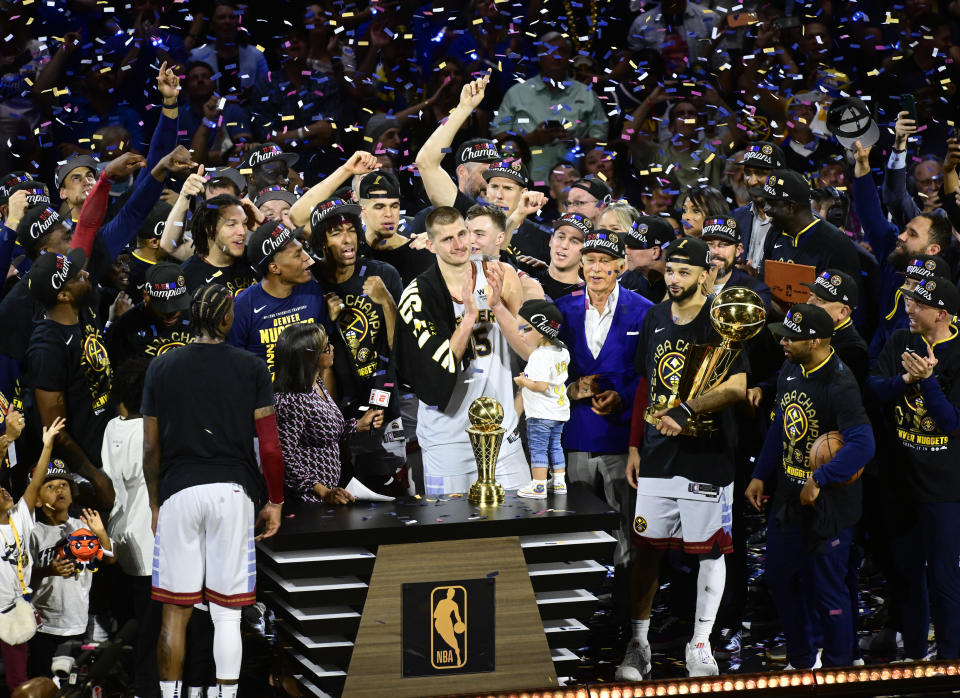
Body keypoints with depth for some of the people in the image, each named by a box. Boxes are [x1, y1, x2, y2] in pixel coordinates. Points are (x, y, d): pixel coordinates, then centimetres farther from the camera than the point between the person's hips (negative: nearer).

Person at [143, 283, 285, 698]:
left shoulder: (162, 367, 5)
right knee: (227, 614, 2)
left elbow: (151, 448, 6)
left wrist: (155, 504, 16)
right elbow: (270, 446, -3)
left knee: (175, 612, 7)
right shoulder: (251, 368, 0)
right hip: (233, 492, -1)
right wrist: (275, 501, 8)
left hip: (178, 492, 1)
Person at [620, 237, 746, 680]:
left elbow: (736, 387, -18)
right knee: (647, 546, 4)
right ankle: (638, 644, 12)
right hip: (657, 456, 5)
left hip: (706, 455, -5)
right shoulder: (655, 318, 10)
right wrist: (635, 446, 14)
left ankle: (700, 646, 12)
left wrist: (685, 411, -26)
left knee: (709, 548, 3)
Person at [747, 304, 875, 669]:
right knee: (780, 575, 19)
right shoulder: (789, 371, 3)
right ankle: (801, 661, 35)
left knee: (827, 589, 0)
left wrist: (818, 481, -27)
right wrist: (760, 475, 16)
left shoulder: (839, 384, -24)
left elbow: (862, 445, -33)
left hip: (828, 504, -9)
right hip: (789, 496, 9)